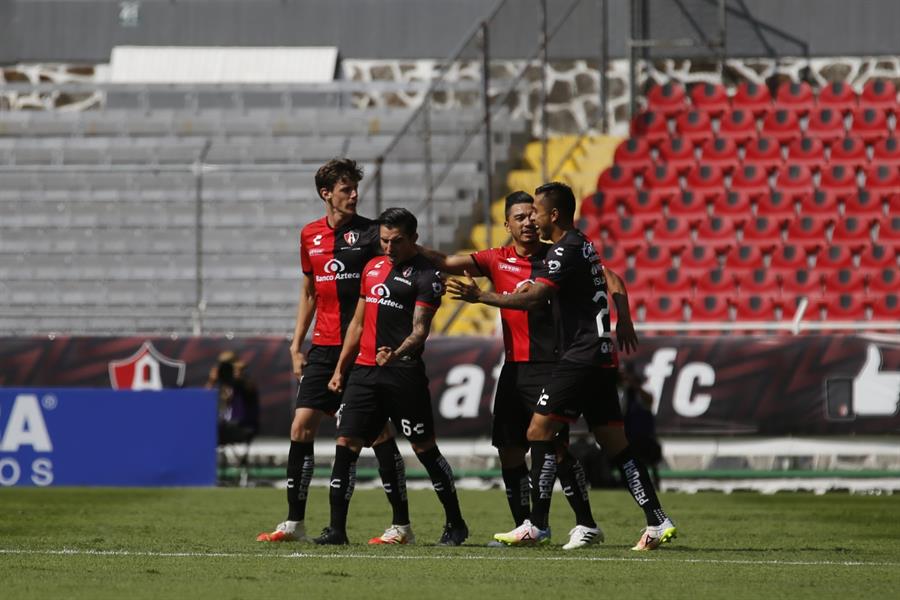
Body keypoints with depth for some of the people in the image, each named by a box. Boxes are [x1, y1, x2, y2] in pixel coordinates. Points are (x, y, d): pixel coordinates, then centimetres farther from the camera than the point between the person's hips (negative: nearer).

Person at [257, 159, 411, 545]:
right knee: (301, 426, -1)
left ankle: (401, 523, 2)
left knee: (379, 432, -5)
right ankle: (295, 522, 7)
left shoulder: (370, 233, -3)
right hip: (323, 349, 4)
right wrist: (297, 344, 15)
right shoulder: (310, 235, 11)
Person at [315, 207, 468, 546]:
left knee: (424, 448, -1)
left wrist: (397, 353, -32)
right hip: (365, 370, 6)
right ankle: (336, 528, -1)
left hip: (404, 373, -6)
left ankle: (455, 525, 12)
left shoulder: (425, 275, -5)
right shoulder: (372, 268, 16)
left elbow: (419, 329, -14)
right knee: (346, 445, -3)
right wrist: (340, 369, 19)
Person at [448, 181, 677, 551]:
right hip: (601, 357, 10)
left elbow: (532, 300, -22)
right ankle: (657, 521, 4)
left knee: (539, 432, -8)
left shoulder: (565, 251, -13)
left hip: (581, 358, -10)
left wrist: (479, 296, -18)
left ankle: (536, 524, -8)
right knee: (615, 444, 8)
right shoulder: (584, 246, 17)